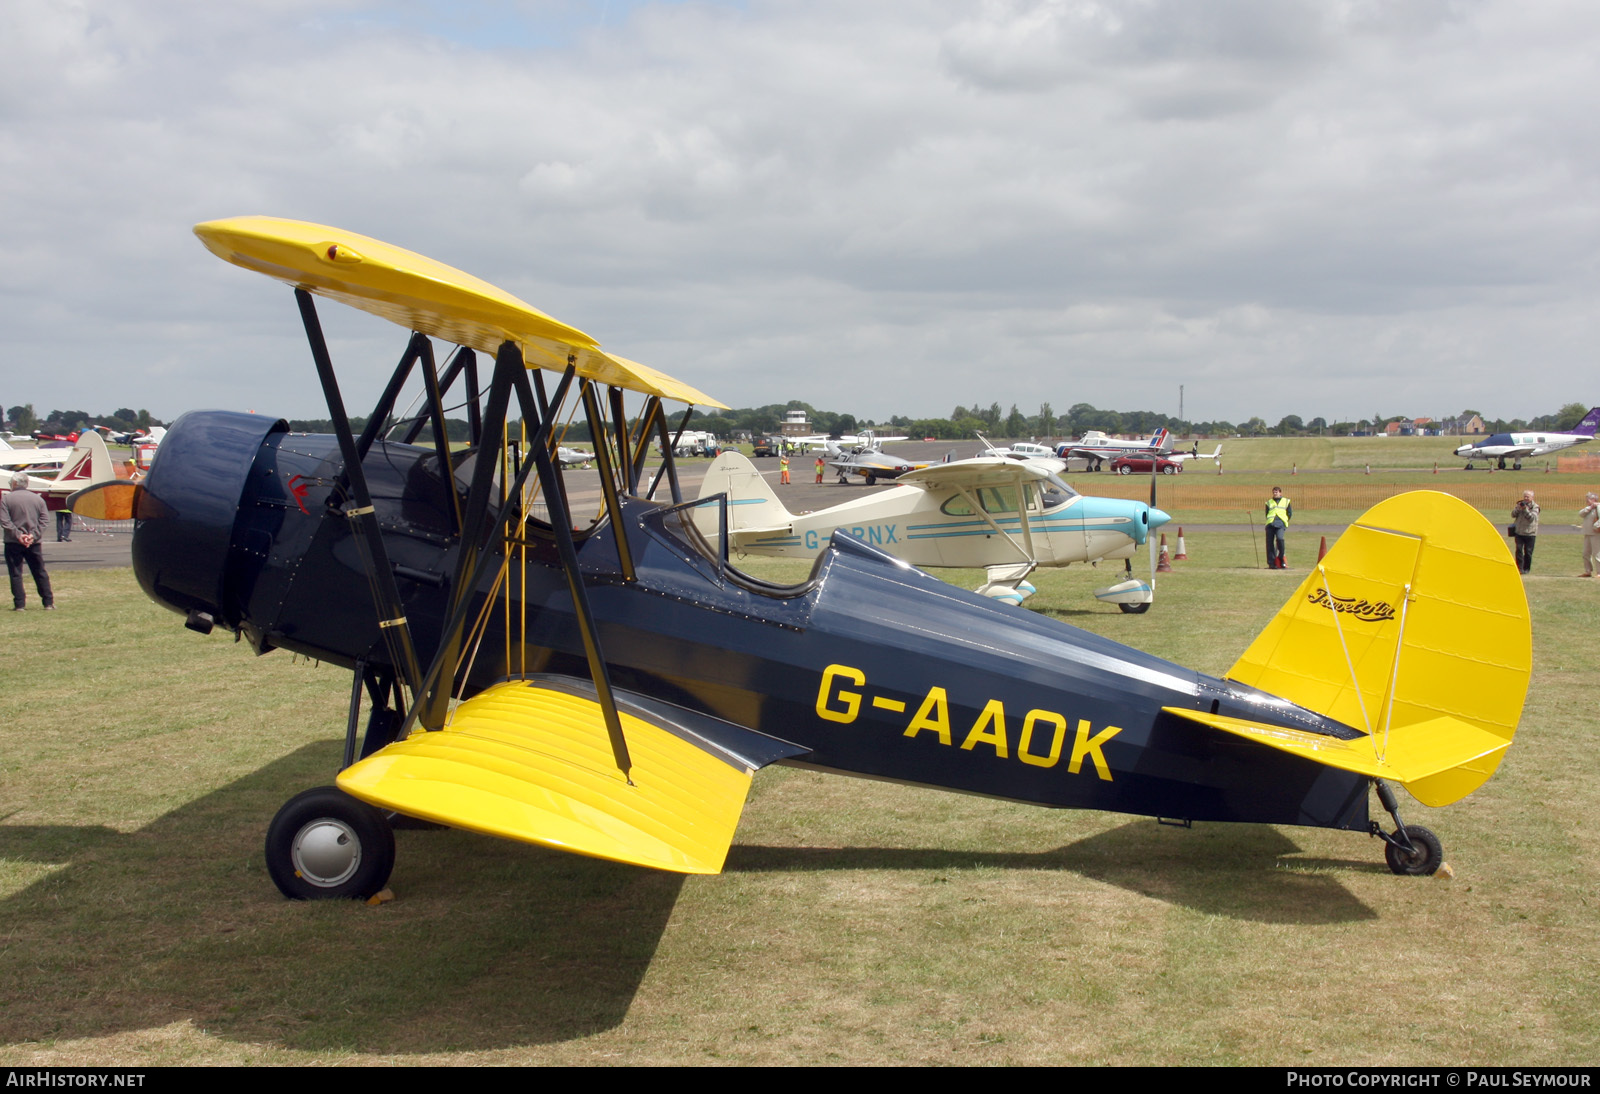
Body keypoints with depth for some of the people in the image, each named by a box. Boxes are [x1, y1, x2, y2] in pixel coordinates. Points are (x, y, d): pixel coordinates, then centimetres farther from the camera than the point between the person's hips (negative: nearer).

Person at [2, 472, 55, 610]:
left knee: (15, 574, 3)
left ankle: (19, 604, 0)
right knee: (40, 573, 9)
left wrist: (17, 535, -13)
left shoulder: (6, 499, -3)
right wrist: (34, 535, -6)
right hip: (34, 543, 3)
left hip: (13, 543, -3)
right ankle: (49, 603, 9)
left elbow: (4, 521, -12)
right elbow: (42, 521, 0)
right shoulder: (38, 499, 7)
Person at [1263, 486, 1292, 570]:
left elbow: (1290, 513, 16)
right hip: (1270, 524, 3)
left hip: (1281, 523, -3)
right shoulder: (1269, 502, 22)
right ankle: (1271, 563, 0)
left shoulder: (1286, 501, 18)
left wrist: (1285, 521, 7)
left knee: (1279, 538, -26)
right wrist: (1269, 521, 5)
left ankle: (1281, 559, -8)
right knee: (1269, 542, -6)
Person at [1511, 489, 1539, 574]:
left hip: (1530, 533, -2)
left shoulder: (1535, 507, -3)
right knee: (1519, 549, -8)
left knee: (1528, 551, 2)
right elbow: (1513, 515, 2)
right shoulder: (1520, 504, 8)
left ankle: (1526, 568, 14)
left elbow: (1532, 518, -16)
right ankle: (1519, 568, -6)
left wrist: (1525, 509, -28)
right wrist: (1518, 508, -16)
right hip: (1519, 532, 2)